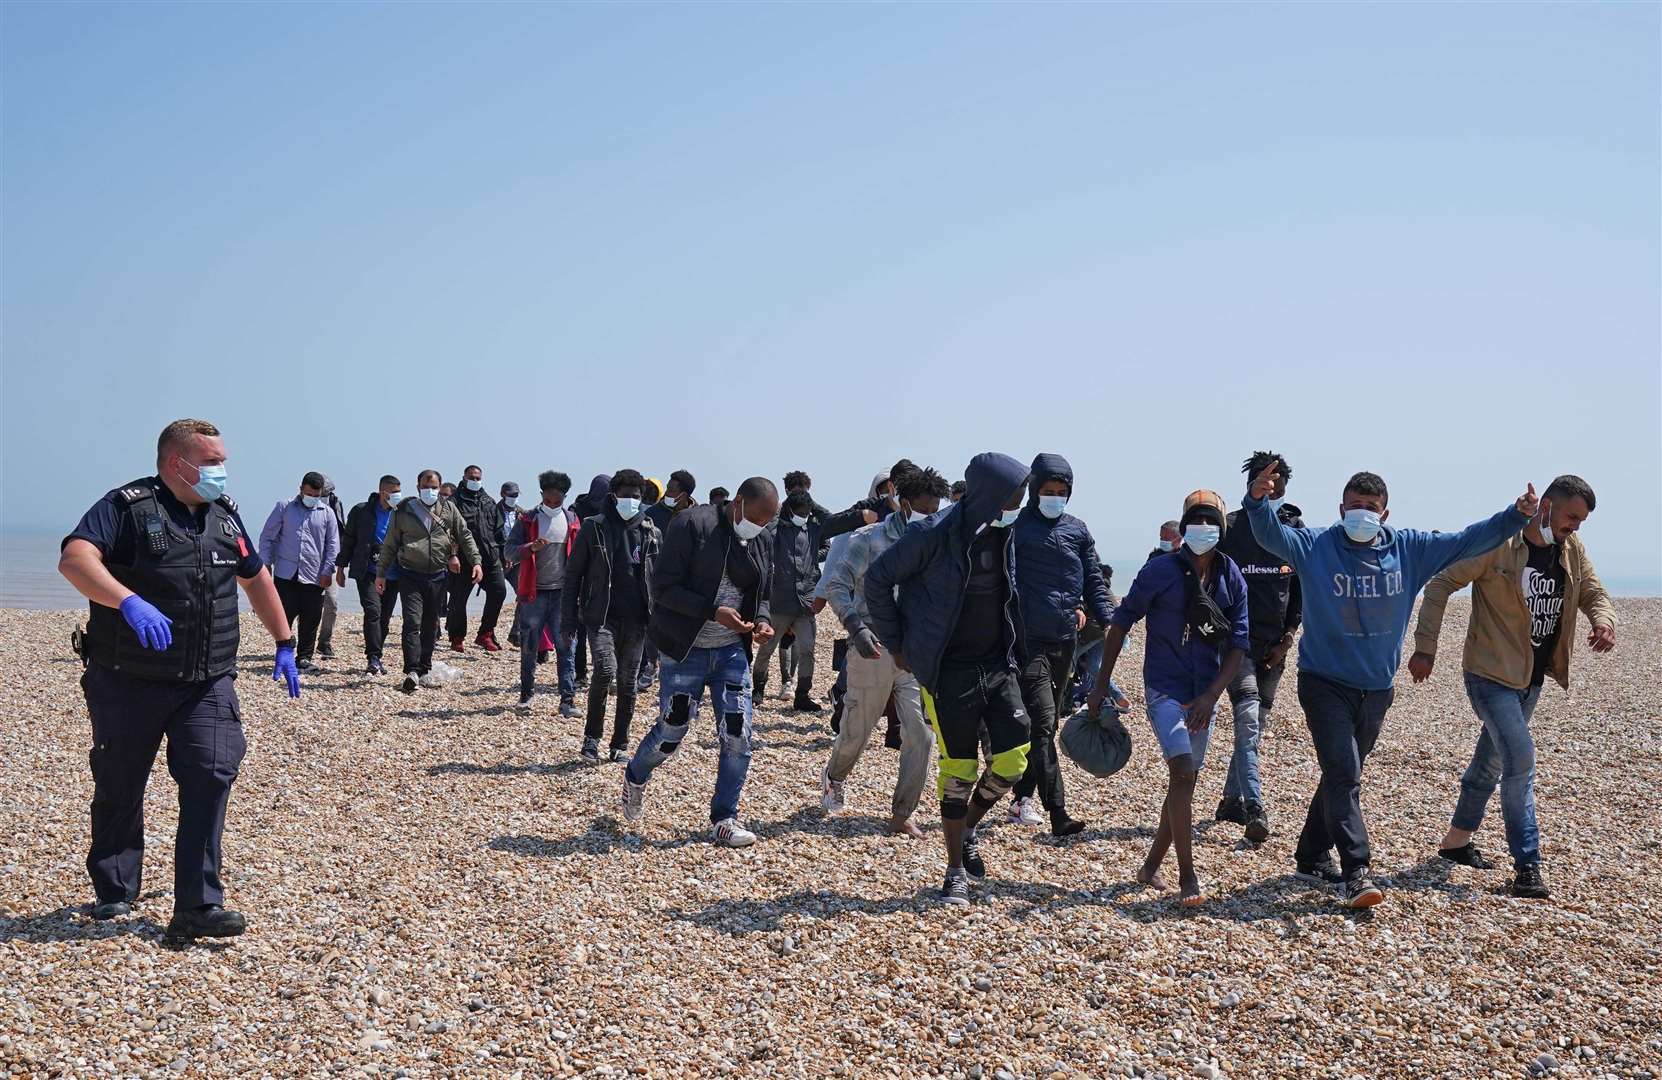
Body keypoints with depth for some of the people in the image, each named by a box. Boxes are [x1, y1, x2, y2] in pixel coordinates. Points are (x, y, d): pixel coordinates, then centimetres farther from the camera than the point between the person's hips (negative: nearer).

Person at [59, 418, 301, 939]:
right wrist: (129, 602, -40)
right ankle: (114, 891, 30)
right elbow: (74, 558, -25)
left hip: (207, 683, 4)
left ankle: (198, 906, -8)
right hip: (128, 682, -3)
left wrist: (284, 645, 23)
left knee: (211, 778, -11)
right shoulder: (127, 506, -8)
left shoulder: (224, 514, 11)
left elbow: (256, 579, 24)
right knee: (119, 788, 10)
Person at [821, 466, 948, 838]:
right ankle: (834, 776, 43)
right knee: (856, 731, 10)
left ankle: (902, 815, 3)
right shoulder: (868, 540, -6)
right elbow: (836, 584, -11)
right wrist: (857, 627, -23)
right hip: (874, 652, -4)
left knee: (921, 733, -7)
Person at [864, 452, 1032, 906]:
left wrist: (1012, 647, 13)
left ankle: (969, 826, 25)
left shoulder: (1004, 535, 3)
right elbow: (878, 579, -8)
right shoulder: (934, 534, -16)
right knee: (960, 768, 0)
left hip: (998, 664, 5)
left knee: (1013, 758, -3)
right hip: (950, 672, -5)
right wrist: (896, 645, -4)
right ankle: (956, 871, 16)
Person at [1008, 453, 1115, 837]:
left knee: (1047, 723, 12)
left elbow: (1094, 581, 15)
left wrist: (1110, 622, 2)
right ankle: (1058, 812, -15)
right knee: (1042, 724, -11)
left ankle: (1023, 797, 23)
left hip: (1066, 640, 6)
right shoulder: (1016, 527, -4)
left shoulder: (1077, 530, 11)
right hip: (1030, 640, -6)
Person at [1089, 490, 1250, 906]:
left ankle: (1151, 865, 27)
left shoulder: (1232, 578, 1)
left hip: (1205, 694, 5)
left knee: (1185, 780, 12)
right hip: (1165, 688, -5)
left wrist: (1212, 695, -12)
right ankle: (1188, 877, -15)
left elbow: (1238, 643, 1)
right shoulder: (1161, 570, -9)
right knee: (1182, 770, -19)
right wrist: (1102, 685, -4)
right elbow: (1122, 622, -3)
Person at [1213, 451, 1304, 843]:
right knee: (1247, 720, -16)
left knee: (1257, 726, 10)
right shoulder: (1229, 528, -3)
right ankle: (1254, 809, -21)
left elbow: (1304, 589, 9)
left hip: (1274, 644, 4)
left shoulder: (1295, 531, 6)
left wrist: (1287, 637, 0)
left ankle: (1232, 800, 24)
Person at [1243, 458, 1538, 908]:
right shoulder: (1315, 546, -11)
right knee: (1343, 774, -15)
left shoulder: (1409, 549, -1)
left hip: (1377, 688, 5)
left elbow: (1468, 541, 1)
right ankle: (1356, 872, -15)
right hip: (1325, 683, -5)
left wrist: (1516, 516, -10)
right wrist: (1259, 502, -47)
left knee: (1342, 776, 16)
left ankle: (1312, 858, 31)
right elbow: (1271, 534, -27)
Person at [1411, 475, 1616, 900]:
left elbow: (1594, 594, 12)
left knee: (1491, 761, 17)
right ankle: (1527, 866, -7)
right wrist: (1425, 648, -20)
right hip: (1491, 674, -7)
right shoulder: (1497, 543, -18)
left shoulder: (1572, 550, 2)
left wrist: (1604, 622, -13)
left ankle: (1456, 841, 33)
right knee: (1520, 760, -15)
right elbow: (1440, 584, -15)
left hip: (1532, 679, 7)